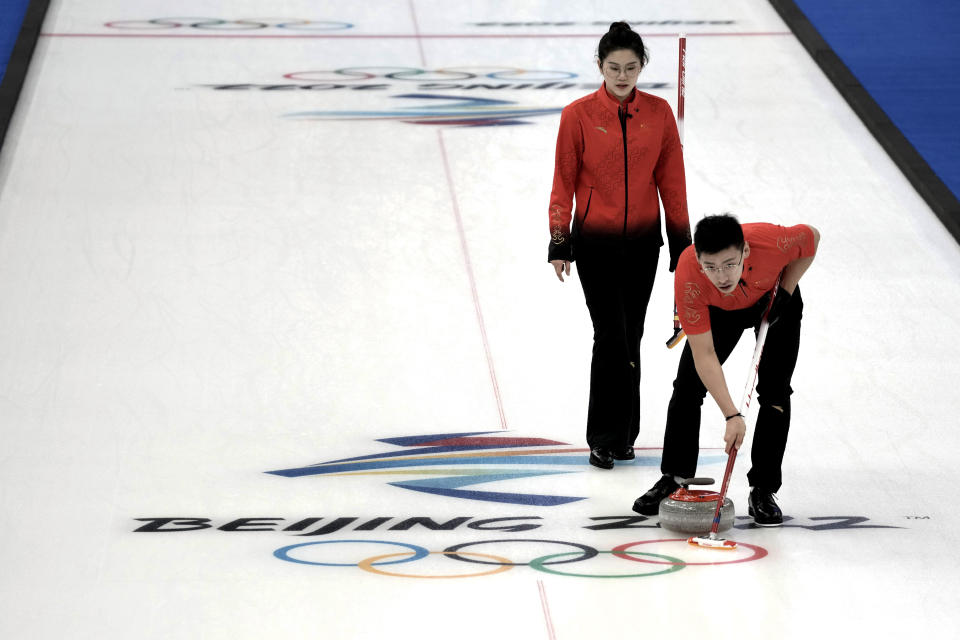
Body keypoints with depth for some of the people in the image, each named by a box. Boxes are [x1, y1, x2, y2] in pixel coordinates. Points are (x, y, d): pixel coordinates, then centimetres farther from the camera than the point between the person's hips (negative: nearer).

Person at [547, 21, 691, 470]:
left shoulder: (659, 113, 0)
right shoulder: (579, 115, -8)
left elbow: (671, 180, 5)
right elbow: (564, 183, -4)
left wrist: (681, 240, 5)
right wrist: (559, 242, -8)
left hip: (642, 242, 3)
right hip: (595, 242, -3)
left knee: (630, 336, 9)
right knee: (611, 335, -7)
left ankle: (622, 436, 21)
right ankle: (604, 438, 2)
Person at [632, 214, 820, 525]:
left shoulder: (773, 242, -43)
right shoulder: (688, 277, -41)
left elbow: (811, 237, -16)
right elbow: (704, 355, -37)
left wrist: (785, 292, -21)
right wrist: (731, 415, -42)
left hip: (774, 299, 0)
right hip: (719, 310, 0)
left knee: (774, 392, -9)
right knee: (688, 385, -4)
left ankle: (763, 492, 0)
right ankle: (674, 479, 12)